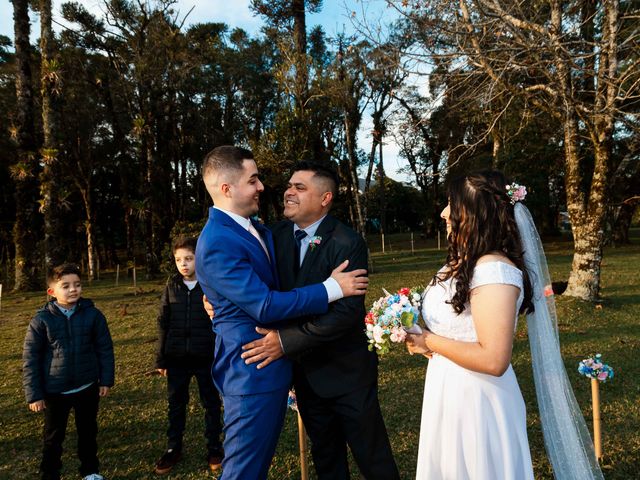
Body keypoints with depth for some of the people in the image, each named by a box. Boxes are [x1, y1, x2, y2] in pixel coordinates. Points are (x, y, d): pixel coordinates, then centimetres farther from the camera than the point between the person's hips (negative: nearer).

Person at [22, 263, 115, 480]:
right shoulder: (41, 320, -11)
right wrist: (34, 394, -5)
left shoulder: (93, 314, -8)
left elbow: (105, 348, -1)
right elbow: (30, 358, -6)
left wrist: (106, 379, -1)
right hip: (54, 391, -1)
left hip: (87, 388, 1)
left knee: (88, 432, 18)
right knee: (53, 437, 16)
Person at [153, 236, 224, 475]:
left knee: (211, 403, 11)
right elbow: (163, 323, 6)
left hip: (206, 356, -3)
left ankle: (214, 447, 28)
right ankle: (173, 448, 33)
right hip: (177, 357, 3)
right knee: (176, 403, 15)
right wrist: (161, 358, 6)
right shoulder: (172, 286, 2)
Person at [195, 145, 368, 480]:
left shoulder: (256, 229, 8)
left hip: (274, 366, 9)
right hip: (251, 372, -9)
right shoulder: (217, 242, -22)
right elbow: (264, 306, -25)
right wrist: (332, 288, -19)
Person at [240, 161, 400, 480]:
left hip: (345, 371, -5)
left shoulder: (348, 244, -19)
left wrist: (286, 341, -29)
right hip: (304, 372, 5)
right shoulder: (278, 234, -1)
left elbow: (348, 311, -26)